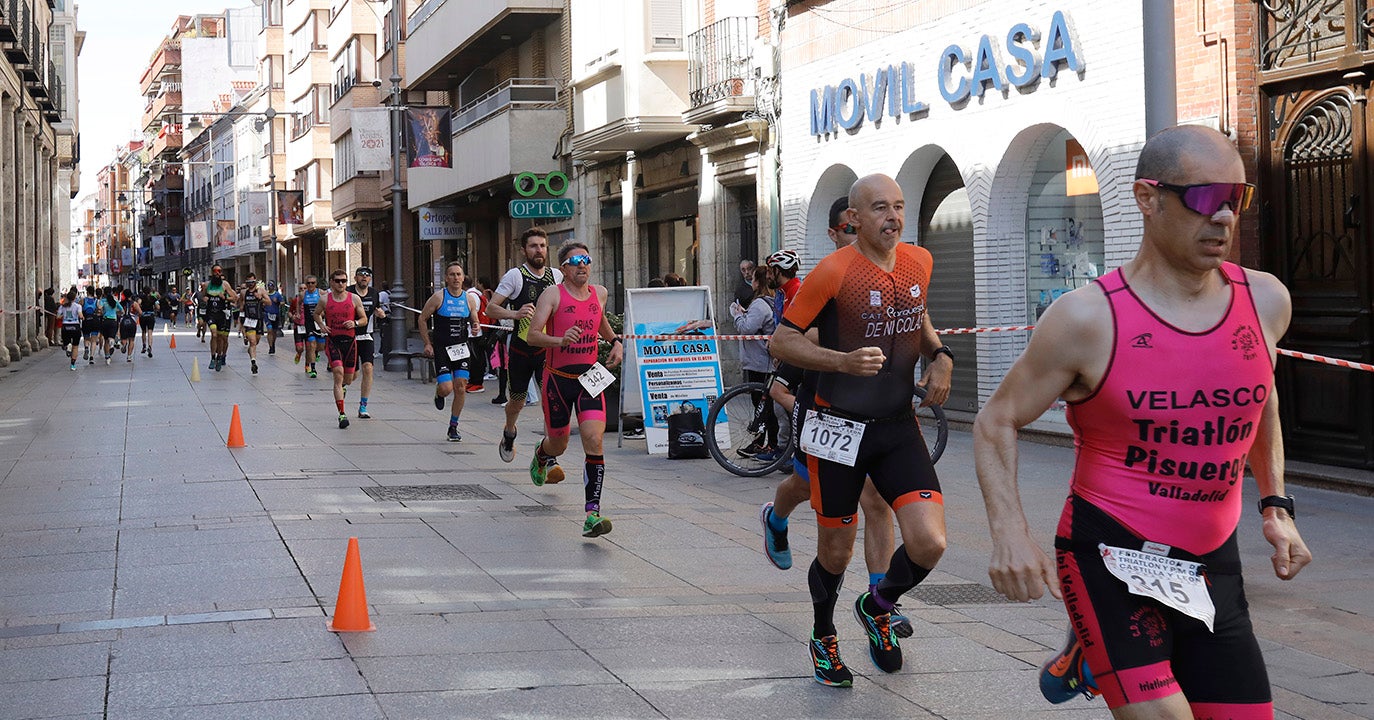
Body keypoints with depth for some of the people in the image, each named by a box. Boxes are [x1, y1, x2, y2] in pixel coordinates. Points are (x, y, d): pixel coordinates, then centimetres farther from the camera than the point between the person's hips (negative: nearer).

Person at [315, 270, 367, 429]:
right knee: (338, 373, -18)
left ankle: (342, 386, 53)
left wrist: (355, 323, -13)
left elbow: (364, 319, 8)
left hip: (350, 341, 2)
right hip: (333, 341, -2)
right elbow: (317, 314, 18)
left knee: (349, 378, 11)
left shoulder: (354, 299, 1)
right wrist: (321, 325, -1)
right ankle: (342, 414, -18)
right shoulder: (325, 299, 1)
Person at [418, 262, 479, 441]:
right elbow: (422, 319, 2)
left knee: (460, 387, -1)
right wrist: (427, 344, -3)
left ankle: (453, 427, 12)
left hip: (462, 348, 3)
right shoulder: (439, 297, -5)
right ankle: (438, 394, 26)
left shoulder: (468, 299, 5)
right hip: (442, 348, -3)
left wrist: (475, 328, -6)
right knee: (446, 388, -13)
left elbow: (474, 321, 18)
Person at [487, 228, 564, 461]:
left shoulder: (557, 275, 4)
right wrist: (515, 314, -29)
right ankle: (508, 436, 44)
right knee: (517, 401, 13)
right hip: (520, 349, -1)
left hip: (547, 348, 1)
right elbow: (490, 308, -11)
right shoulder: (515, 276, -8)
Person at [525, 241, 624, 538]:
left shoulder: (599, 293, 6)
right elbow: (533, 335, -17)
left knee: (594, 440, -17)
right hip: (558, 378, -2)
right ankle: (542, 455, 56)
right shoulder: (553, 294, -8)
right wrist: (560, 340, -35)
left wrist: (615, 341, 12)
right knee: (559, 444, 14)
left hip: (590, 378, 2)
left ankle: (593, 513, -19)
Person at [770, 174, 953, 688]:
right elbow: (781, 342, -11)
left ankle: (878, 606, 21)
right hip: (839, 428, -4)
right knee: (835, 554, 8)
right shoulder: (835, 271, -14)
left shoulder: (919, 261, 3)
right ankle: (823, 639, 38)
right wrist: (844, 361, -25)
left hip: (898, 427, 4)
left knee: (929, 544, -11)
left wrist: (940, 356, 4)